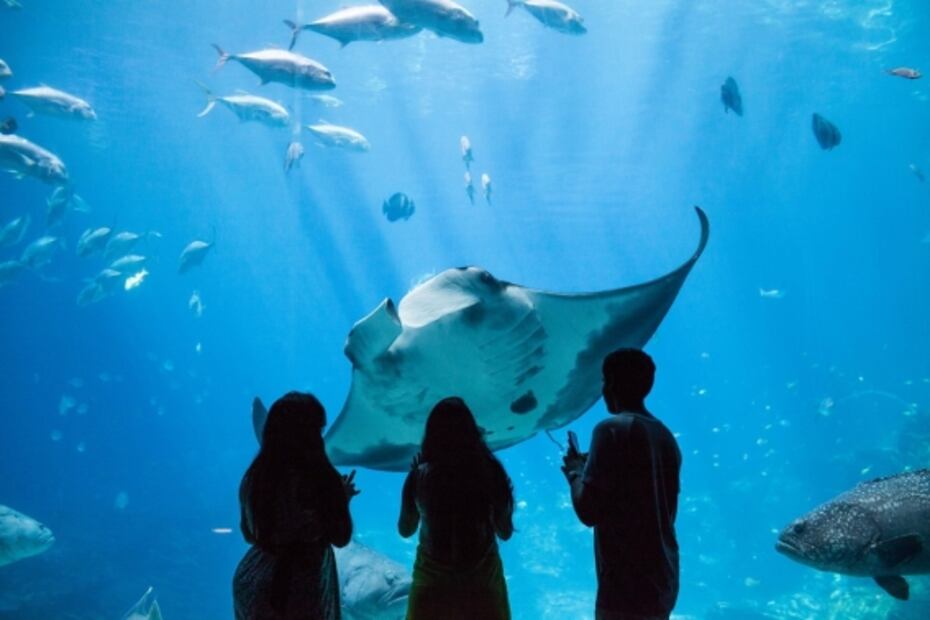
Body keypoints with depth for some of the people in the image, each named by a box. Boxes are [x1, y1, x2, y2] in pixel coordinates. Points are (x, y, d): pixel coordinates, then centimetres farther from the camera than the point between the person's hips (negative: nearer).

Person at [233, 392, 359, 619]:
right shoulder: (318, 477, -20)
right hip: (301, 589, -5)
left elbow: (249, 535, 10)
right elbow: (341, 538, -10)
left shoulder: (254, 476, -4)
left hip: (253, 584, 5)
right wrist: (343, 498, 6)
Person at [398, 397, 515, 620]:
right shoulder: (489, 470, -14)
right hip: (483, 577, 0)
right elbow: (505, 532, -3)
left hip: (433, 578, 0)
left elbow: (405, 530, 2)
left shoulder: (420, 475, -14)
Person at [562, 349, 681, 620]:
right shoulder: (665, 436, 10)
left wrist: (576, 473, 1)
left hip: (627, 586, -8)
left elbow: (588, 511, -19)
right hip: (663, 581, 8)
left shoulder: (613, 429, -13)